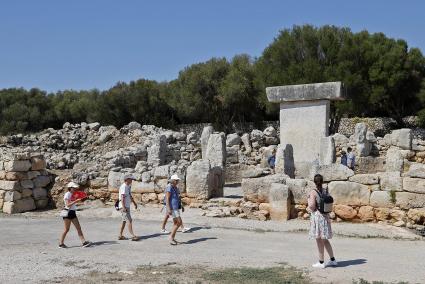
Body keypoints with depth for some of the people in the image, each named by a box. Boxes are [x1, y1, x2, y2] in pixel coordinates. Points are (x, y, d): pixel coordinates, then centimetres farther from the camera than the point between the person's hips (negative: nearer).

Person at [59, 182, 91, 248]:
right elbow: (68, 205, -20)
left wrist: (78, 200, 5)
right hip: (68, 212, -8)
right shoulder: (67, 194, -12)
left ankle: (84, 242, 0)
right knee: (66, 229, -1)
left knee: (79, 228, 2)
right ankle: (61, 243, 12)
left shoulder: (72, 195, 12)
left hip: (73, 213, 8)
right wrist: (76, 201, -23)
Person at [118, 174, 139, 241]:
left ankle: (120, 235, 19)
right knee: (129, 221, -13)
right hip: (124, 207, -10)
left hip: (127, 206, 10)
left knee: (124, 221, 13)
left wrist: (134, 203, 31)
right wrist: (123, 207, -27)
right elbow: (122, 197, -22)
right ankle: (133, 236, -15)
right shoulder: (123, 187, -16)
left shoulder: (128, 187, 14)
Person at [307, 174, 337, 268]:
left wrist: (309, 208, 3)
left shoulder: (313, 192, -13)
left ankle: (321, 262, 9)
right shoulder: (326, 191, 5)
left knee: (319, 240, 2)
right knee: (325, 240, 18)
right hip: (325, 216, 6)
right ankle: (333, 260, 23)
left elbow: (312, 206, -18)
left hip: (316, 216, -6)